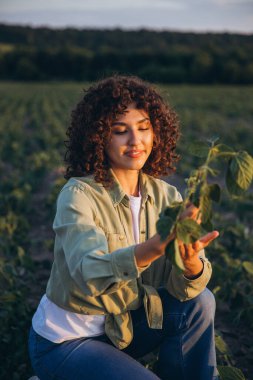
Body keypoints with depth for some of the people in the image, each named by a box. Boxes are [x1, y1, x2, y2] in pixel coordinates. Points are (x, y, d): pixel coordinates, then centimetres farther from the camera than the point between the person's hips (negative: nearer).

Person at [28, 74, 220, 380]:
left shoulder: (164, 195, -6)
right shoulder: (78, 195, -21)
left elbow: (182, 286, -17)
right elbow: (89, 276, -38)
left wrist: (191, 260, -41)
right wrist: (155, 247, -55)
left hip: (123, 326, 5)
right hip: (64, 341, -4)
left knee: (198, 301, -15)